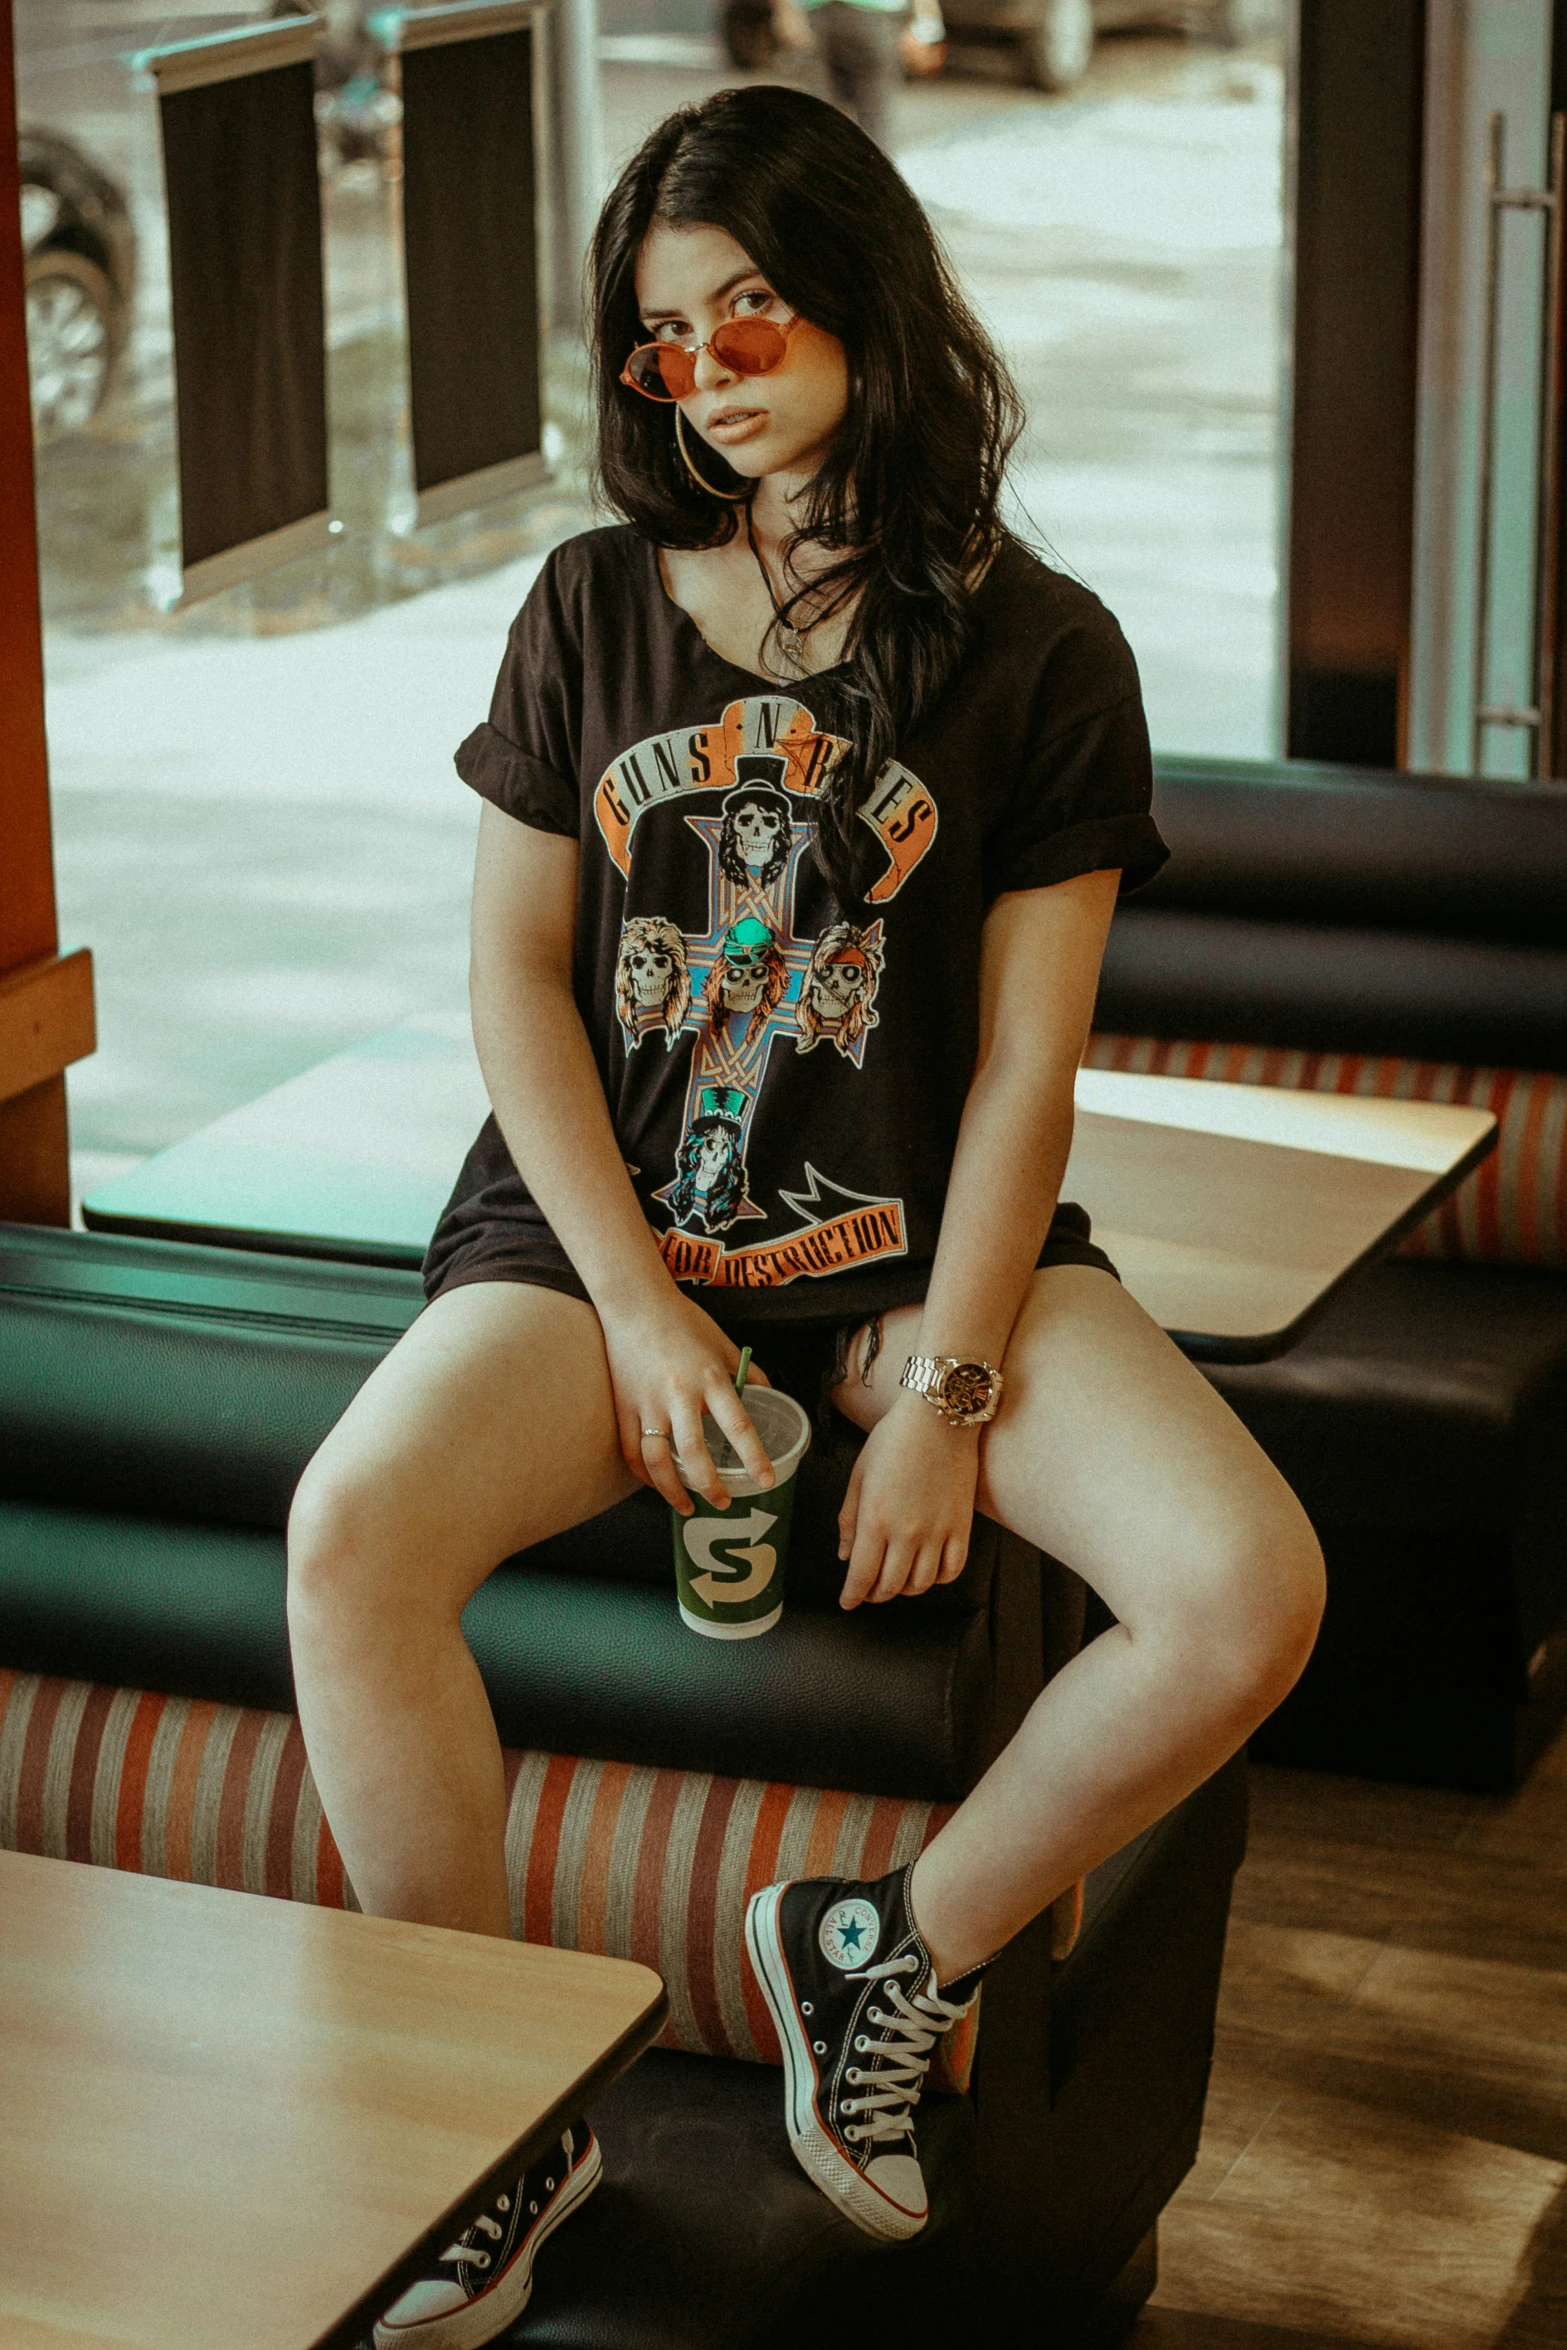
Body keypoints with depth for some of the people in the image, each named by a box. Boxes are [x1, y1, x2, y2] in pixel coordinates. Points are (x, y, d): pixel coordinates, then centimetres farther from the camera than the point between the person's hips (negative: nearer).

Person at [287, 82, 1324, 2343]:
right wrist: (636, 1304, -9)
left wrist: (946, 1396, -12)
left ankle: (889, 1949, 1)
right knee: (353, 1539, -29)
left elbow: (1027, 1060, -4)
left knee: (1253, 1592, -24)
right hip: (601, 1225, 1)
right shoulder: (597, 606, 7)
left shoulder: (1041, 651, 0)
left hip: (923, 1243, 0)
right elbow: (516, 973, 3)